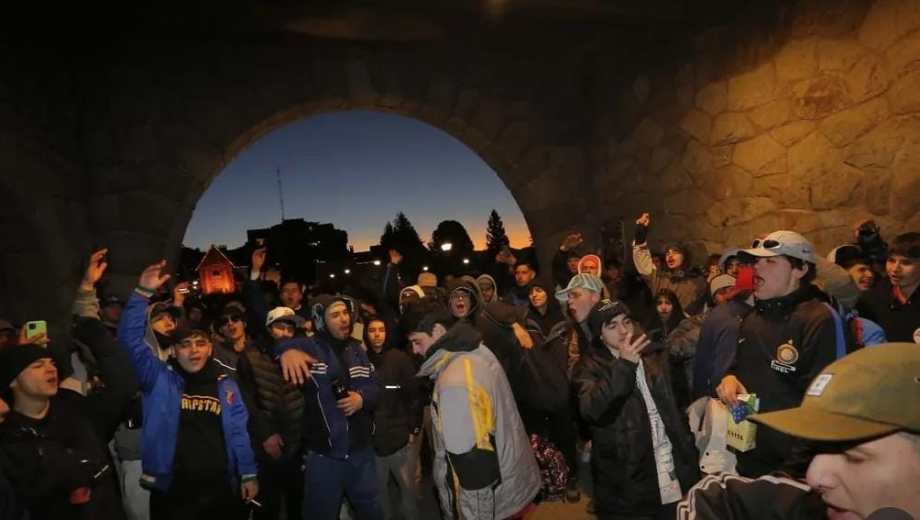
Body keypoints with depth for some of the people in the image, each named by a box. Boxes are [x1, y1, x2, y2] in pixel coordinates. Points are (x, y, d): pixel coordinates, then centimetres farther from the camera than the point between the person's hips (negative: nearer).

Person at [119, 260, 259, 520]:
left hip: (221, 490, 2)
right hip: (171, 492, -1)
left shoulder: (225, 384, 6)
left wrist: (248, 474, 5)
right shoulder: (160, 379, 0)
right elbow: (131, 338, -8)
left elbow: (238, 431, 8)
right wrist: (142, 293, -16)